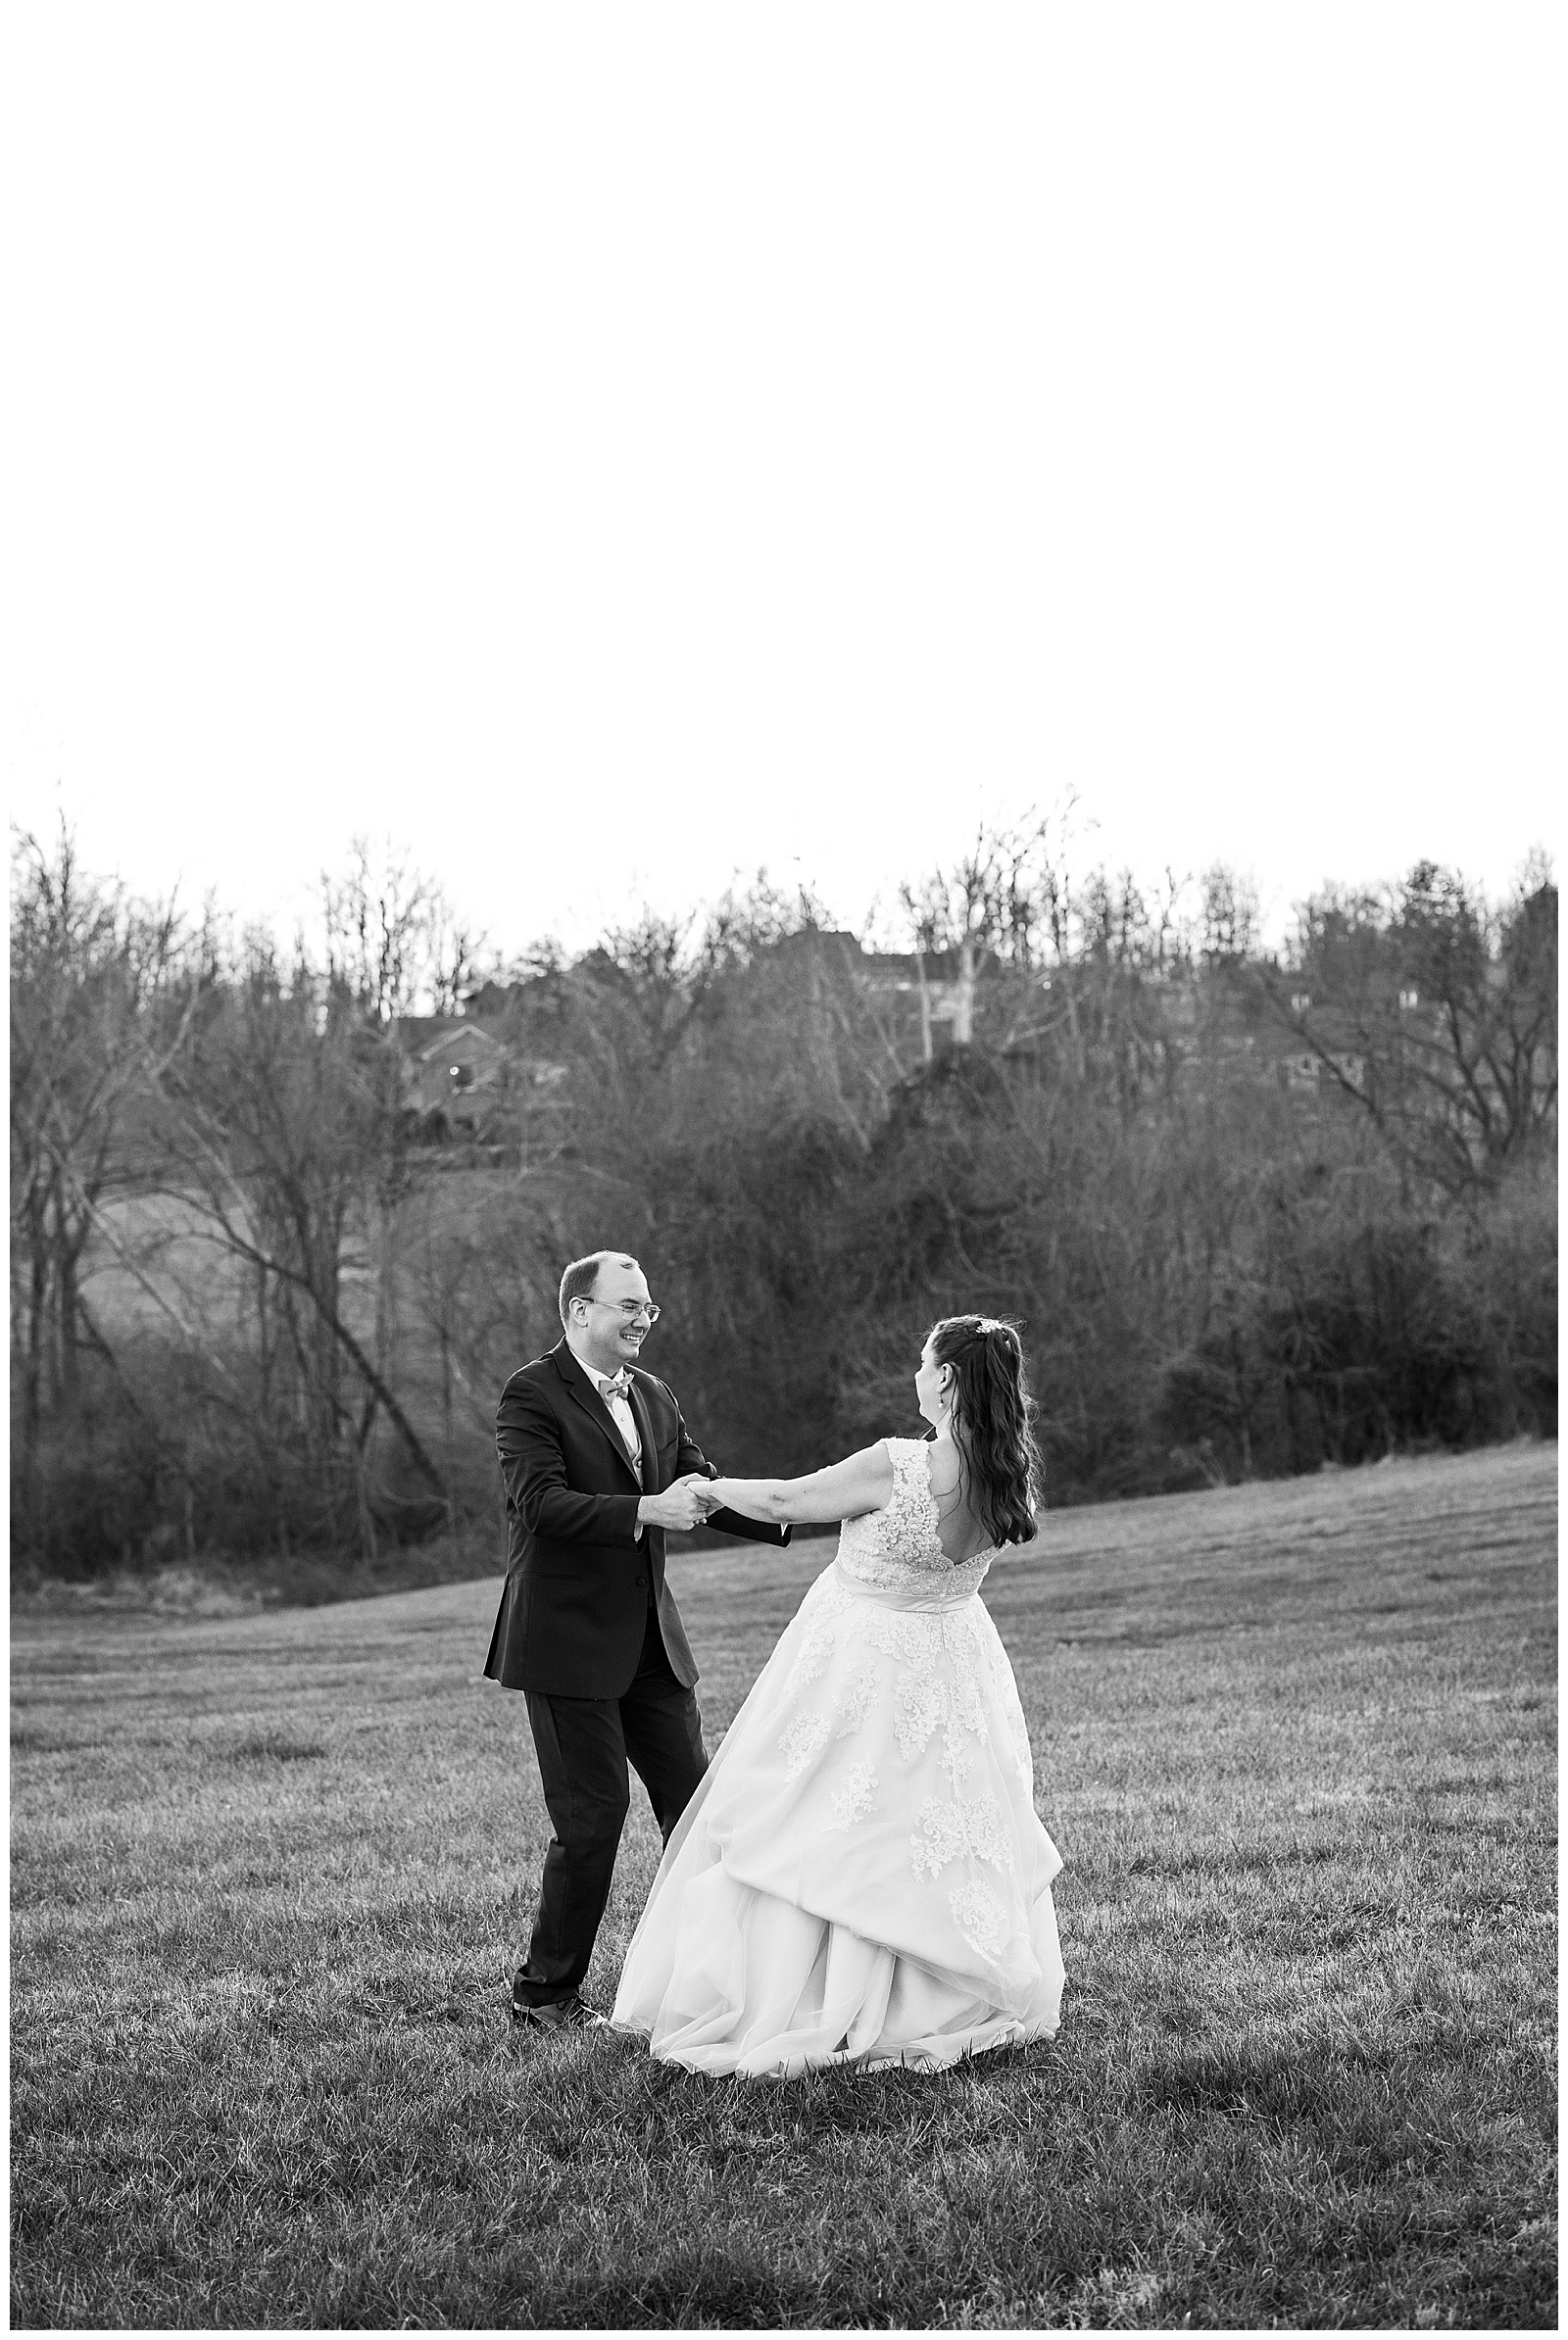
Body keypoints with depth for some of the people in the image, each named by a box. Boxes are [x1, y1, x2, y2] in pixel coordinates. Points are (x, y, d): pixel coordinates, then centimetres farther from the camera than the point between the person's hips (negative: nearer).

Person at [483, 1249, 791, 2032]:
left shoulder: (653, 1396, 11)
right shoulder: (532, 1395, -11)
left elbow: (705, 1490, 8)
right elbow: (541, 1503, -22)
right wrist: (645, 1511, -33)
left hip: (651, 1641, 7)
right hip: (568, 1643, -7)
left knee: (694, 1805, 10)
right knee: (592, 1818, -4)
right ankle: (545, 1991, 13)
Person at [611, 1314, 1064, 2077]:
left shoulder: (898, 1466, -27)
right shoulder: (1008, 1475, -11)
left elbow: (782, 1503, -15)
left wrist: (712, 1488, 4)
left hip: (858, 1663, -5)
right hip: (948, 1664, 5)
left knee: (805, 1833, 7)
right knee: (946, 1835, 18)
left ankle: (772, 2014, 12)